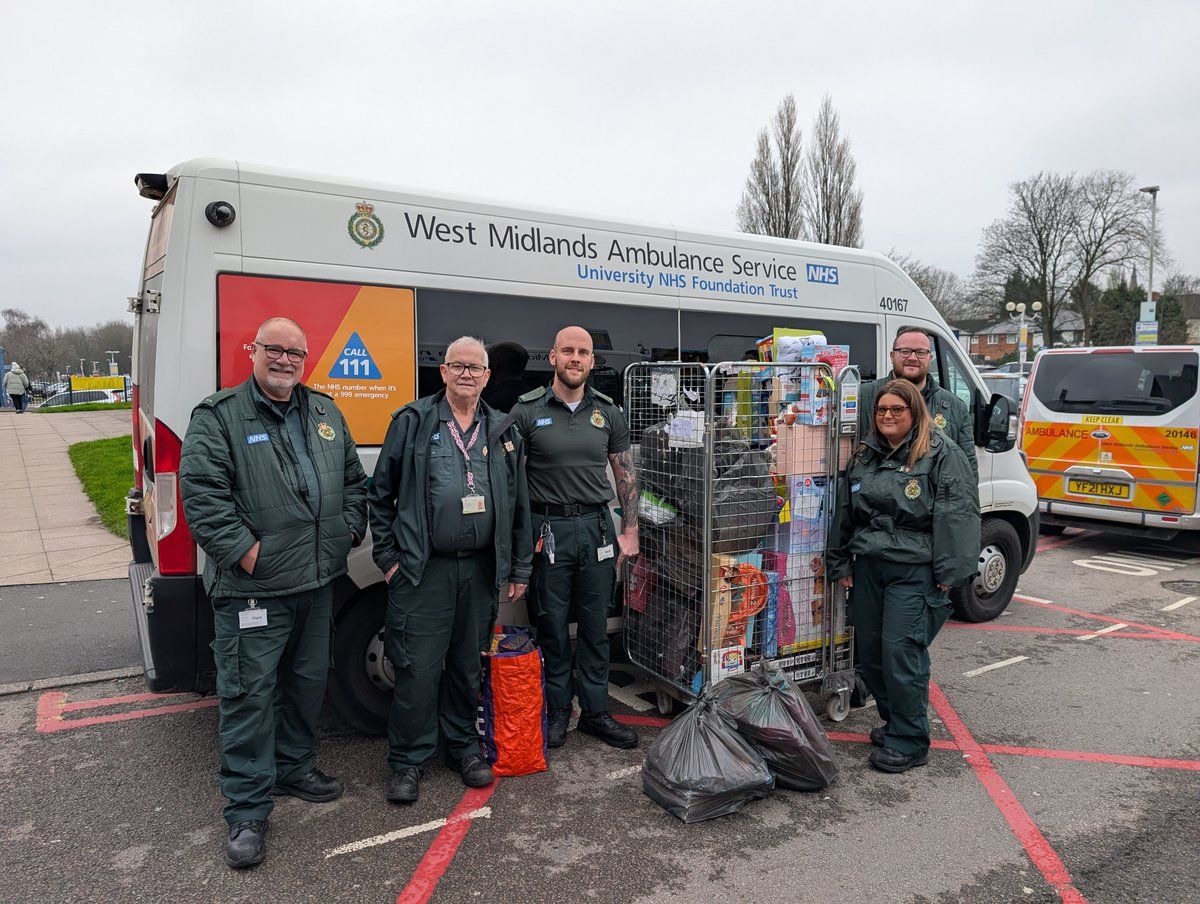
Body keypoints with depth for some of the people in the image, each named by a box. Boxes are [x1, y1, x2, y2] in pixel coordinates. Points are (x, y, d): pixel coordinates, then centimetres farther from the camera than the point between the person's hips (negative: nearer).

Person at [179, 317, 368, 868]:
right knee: (250, 692, -1)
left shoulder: (326, 414, 13)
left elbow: (353, 479, 18)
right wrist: (243, 549, -20)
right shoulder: (219, 416, -6)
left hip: (317, 581, 6)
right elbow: (201, 492, -15)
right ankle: (247, 811, 11)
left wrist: (350, 529, 6)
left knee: (309, 682, 18)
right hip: (252, 587, -6)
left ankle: (294, 768, 38)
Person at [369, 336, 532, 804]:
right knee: (418, 668, 1)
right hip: (423, 570, -3)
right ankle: (408, 761, 18)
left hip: (481, 570, 3)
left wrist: (519, 569, 10)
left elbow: (518, 505, 12)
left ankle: (464, 747, 31)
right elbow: (381, 494, 3)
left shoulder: (502, 432, 10)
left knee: (468, 666, 14)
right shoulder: (412, 422, 1)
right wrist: (387, 557, -2)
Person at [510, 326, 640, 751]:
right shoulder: (527, 410, -1)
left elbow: (625, 475, 10)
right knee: (553, 625, 7)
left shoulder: (607, 412, 7)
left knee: (595, 625, 10)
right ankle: (556, 710, 23)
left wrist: (630, 532, 4)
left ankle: (595, 711, 23)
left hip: (597, 527, 3)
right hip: (549, 530, -2)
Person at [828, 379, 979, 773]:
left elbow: (957, 514, -11)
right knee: (869, 650, 11)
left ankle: (909, 740, 6)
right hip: (868, 567, 7)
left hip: (913, 570, -7)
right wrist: (841, 563, 17)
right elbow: (845, 511, 19)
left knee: (900, 650, -8)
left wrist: (949, 572, -15)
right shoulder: (865, 454, 14)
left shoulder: (942, 454, -6)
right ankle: (894, 720, 30)